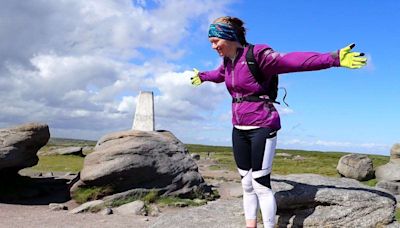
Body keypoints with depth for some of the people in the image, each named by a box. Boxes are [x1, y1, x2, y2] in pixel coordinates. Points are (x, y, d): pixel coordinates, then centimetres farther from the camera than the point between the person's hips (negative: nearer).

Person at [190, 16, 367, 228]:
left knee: (260, 184, -6)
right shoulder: (228, 61, 9)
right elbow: (218, 74, 33)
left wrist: (333, 58, -34)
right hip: (239, 129, 8)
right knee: (246, 183, 11)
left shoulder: (257, 54, -15)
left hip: (262, 127, -7)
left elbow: (293, 60, -24)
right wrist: (202, 76, 52)